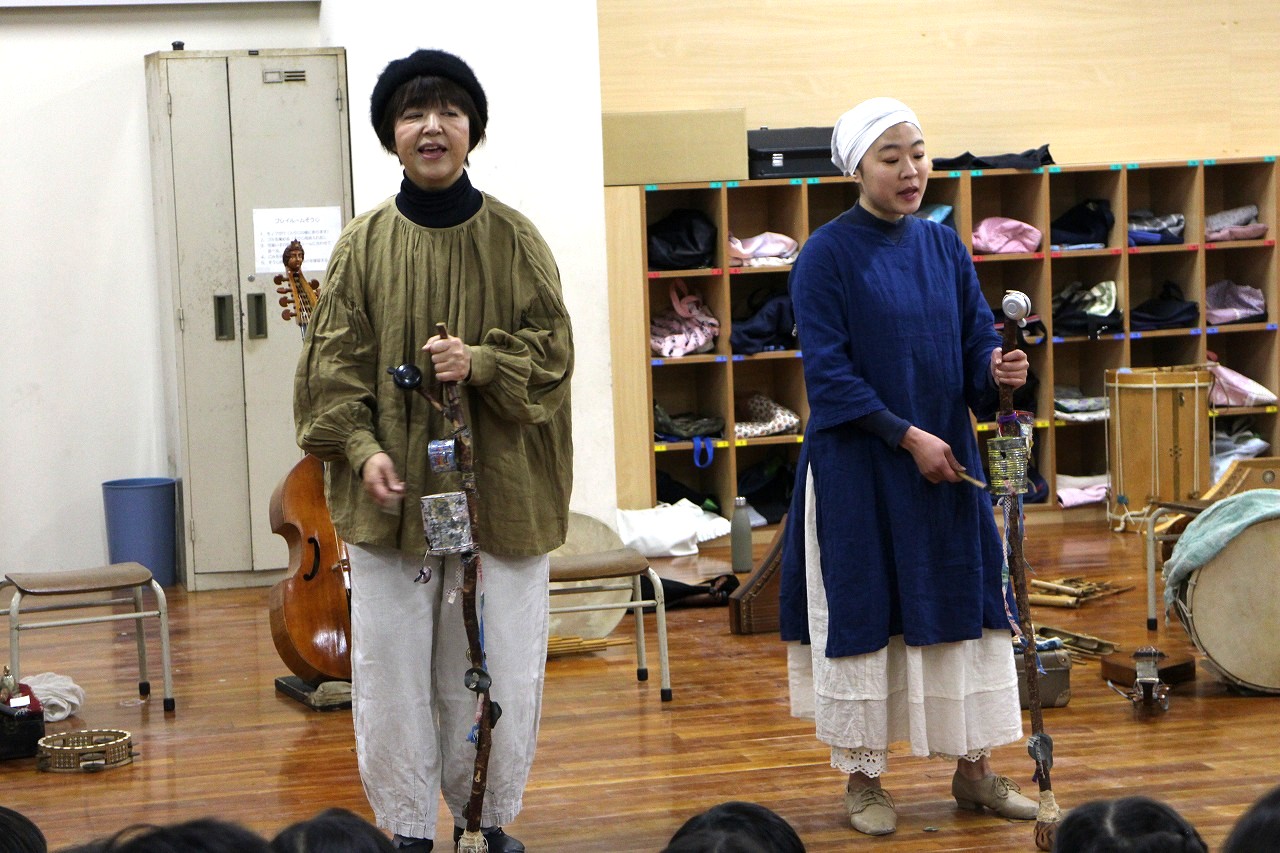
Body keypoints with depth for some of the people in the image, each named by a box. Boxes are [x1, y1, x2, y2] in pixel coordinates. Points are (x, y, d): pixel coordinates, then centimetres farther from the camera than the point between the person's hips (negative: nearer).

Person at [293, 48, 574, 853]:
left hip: (498, 490, 0)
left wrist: (480, 362, -18)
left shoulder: (513, 238, 0)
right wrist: (361, 447, -16)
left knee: (499, 666, 6)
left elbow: (552, 350, 0)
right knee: (391, 667, 2)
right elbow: (332, 365, -1)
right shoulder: (364, 243, 0)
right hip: (391, 492, 0)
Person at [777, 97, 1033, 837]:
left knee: (968, 603, 7)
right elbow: (830, 372, -13)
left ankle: (976, 769, 18)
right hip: (857, 466, -5)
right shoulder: (828, 255, -9)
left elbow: (977, 341, 4)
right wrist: (908, 436, -17)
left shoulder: (944, 248, 7)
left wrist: (999, 370, -19)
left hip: (946, 458, 5)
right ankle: (863, 779, 14)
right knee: (861, 612, 2)